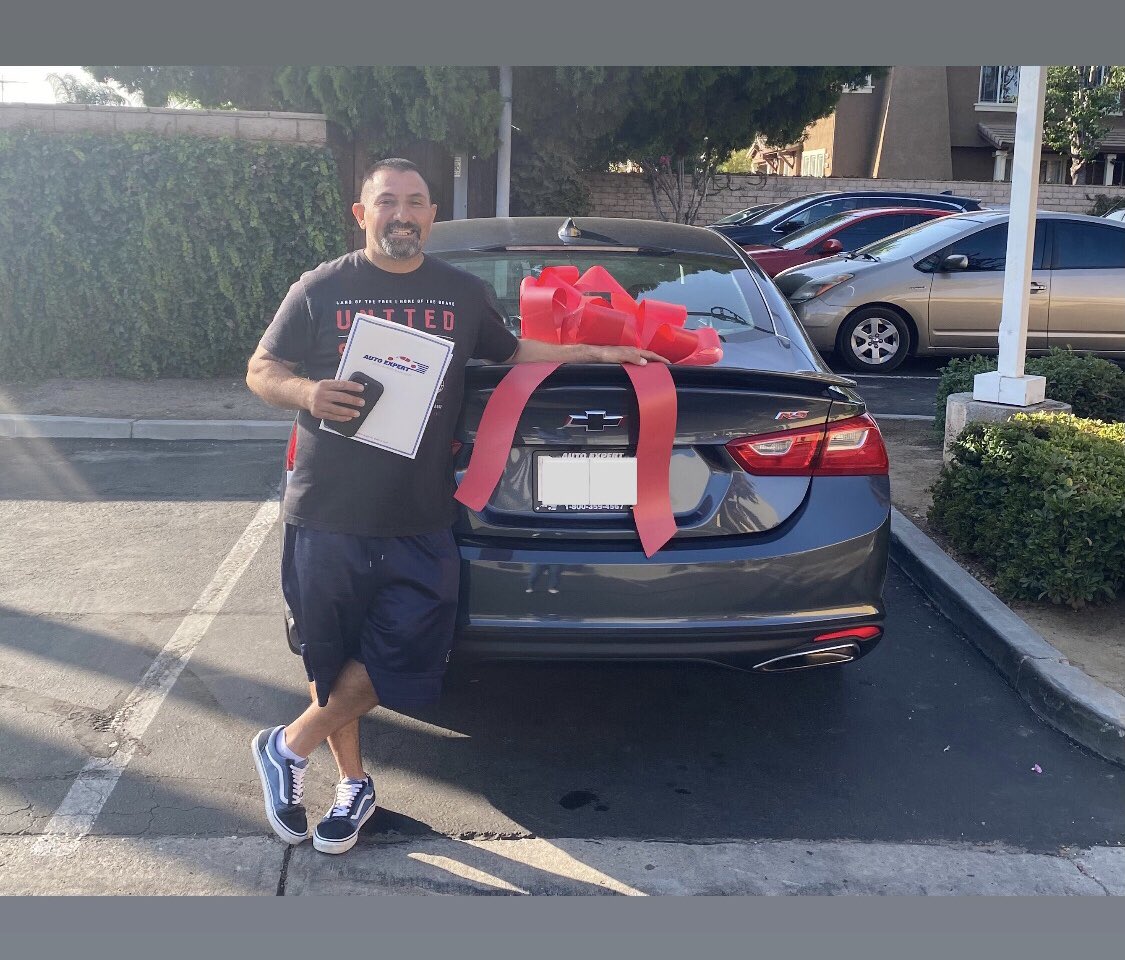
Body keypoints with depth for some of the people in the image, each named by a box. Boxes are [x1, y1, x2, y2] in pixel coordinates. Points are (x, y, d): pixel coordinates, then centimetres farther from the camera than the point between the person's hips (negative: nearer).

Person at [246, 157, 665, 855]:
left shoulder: (463, 294, 9)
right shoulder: (322, 288, 1)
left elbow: (511, 352, 25)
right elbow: (262, 370, 5)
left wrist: (594, 353, 21)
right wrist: (307, 393, -16)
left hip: (421, 524, 2)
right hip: (327, 516, -1)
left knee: (395, 659, -3)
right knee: (333, 661, 9)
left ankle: (290, 747, 21)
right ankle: (354, 785, 31)